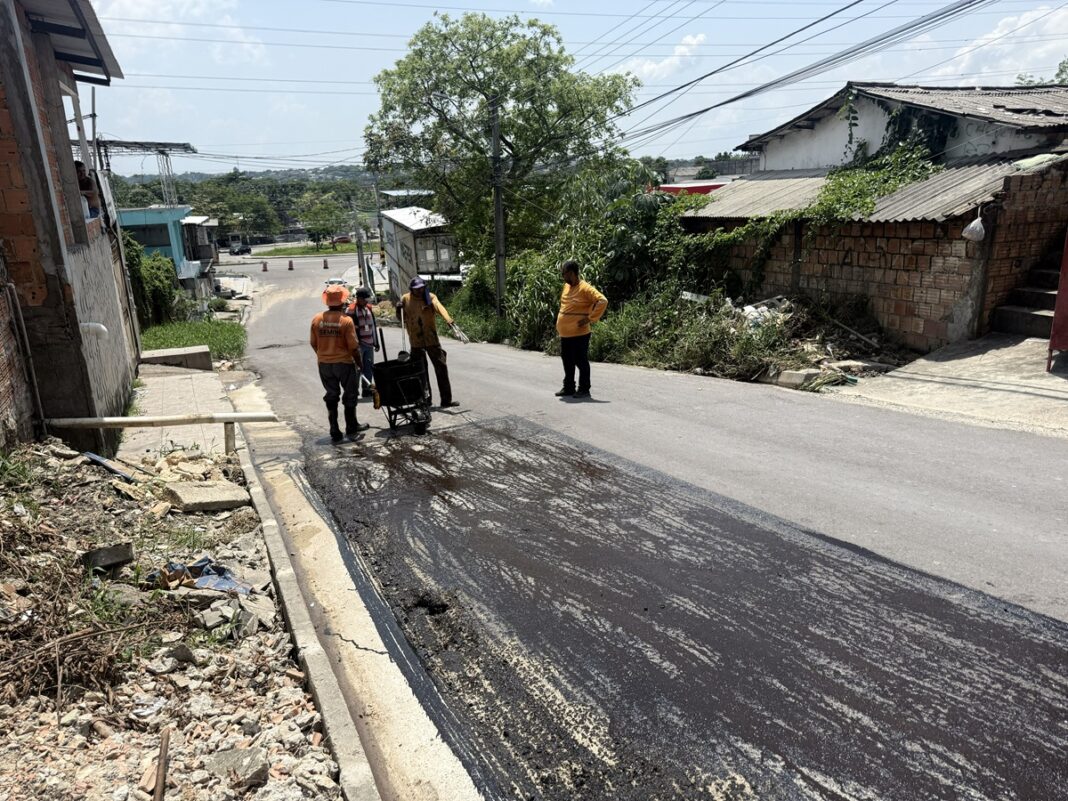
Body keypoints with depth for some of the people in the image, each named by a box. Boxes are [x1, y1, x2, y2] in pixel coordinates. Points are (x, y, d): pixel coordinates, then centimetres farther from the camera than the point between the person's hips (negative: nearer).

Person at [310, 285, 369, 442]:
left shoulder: (316, 319, -2)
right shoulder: (346, 320, -15)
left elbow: (314, 344, 5)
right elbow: (353, 346, -14)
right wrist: (359, 363, 0)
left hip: (324, 364, 4)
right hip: (344, 363, -4)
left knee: (331, 396, 14)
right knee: (350, 395, 14)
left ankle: (335, 433, 16)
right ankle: (351, 429, 20)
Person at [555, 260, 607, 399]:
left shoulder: (584, 288, -15)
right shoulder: (566, 286, 11)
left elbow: (602, 301, -22)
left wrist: (590, 318, -20)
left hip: (579, 334, -8)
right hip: (565, 334, 8)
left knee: (581, 362, 0)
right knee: (567, 362, 16)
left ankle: (584, 389, 9)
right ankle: (568, 387, 27)